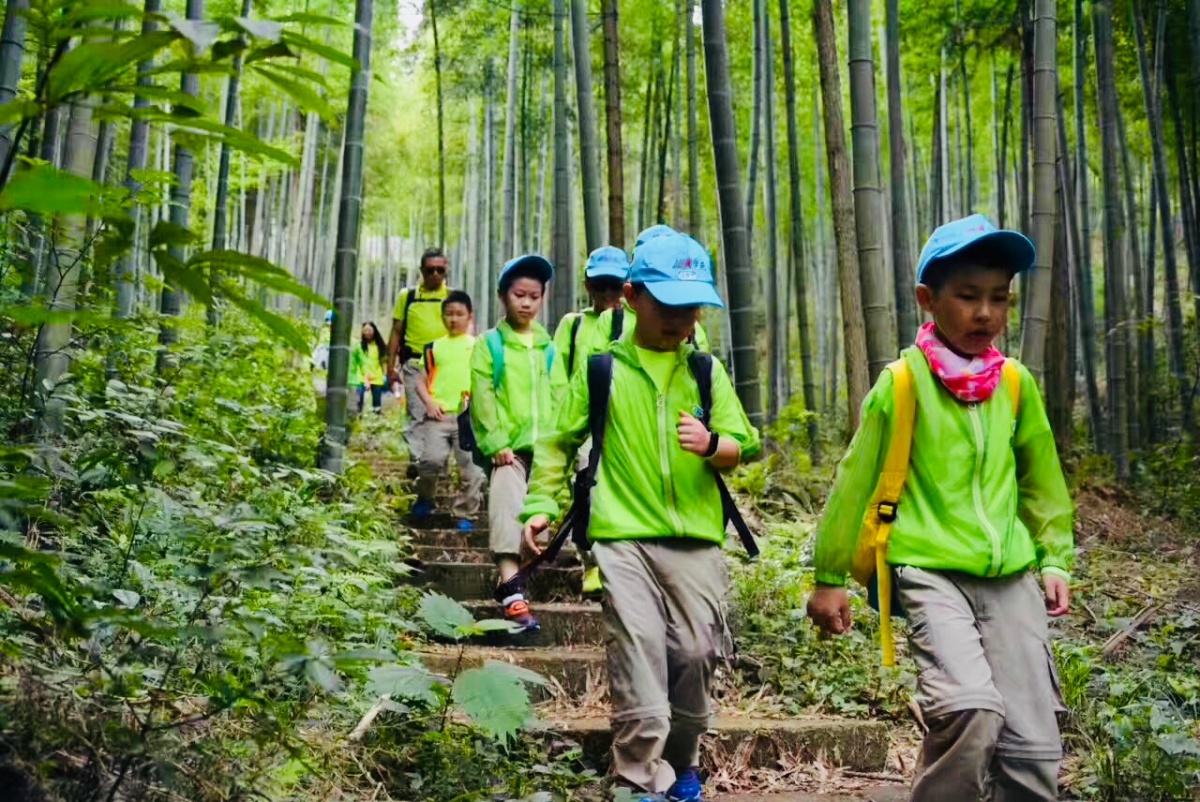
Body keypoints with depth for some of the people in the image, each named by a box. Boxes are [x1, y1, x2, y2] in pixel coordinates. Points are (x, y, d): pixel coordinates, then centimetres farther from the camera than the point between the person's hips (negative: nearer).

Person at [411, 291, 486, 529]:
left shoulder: (478, 346, 10)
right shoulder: (434, 346, 14)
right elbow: (421, 380, 15)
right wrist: (429, 403, -2)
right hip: (438, 415, 0)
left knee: (472, 468, -2)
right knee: (431, 460, -14)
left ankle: (465, 514, 12)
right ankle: (424, 500, 13)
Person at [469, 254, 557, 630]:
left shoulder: (549, 348, 14)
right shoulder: (489, 344, 5)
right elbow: (483, 398, -3)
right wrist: (496, 443, -13)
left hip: (545, 449, 4)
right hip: (508, 448, -3)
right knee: (507, 510, -16)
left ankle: (510, 580, 23)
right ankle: (512, 593, -20)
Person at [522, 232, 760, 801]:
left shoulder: (707, 371, 8)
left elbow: (740, 448, 5)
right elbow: (560, 442, 11)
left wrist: (713, 444, -18)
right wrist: (542, 504, -1)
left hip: (697, 540, 2)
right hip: (624, 538, -2)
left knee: (695, 654, 5)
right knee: (637, 653, -11)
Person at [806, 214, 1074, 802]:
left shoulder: (1017, 383, 6)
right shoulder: (902, 381, -5)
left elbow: (1041, 477, 19)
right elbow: (855, 484, 0)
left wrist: (1055, 558, 14)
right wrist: (829, 577, 4)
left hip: (1010, 577, 4)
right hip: (931, 572, -4)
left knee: (1034, 744, 1)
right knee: (972, 709, -25)